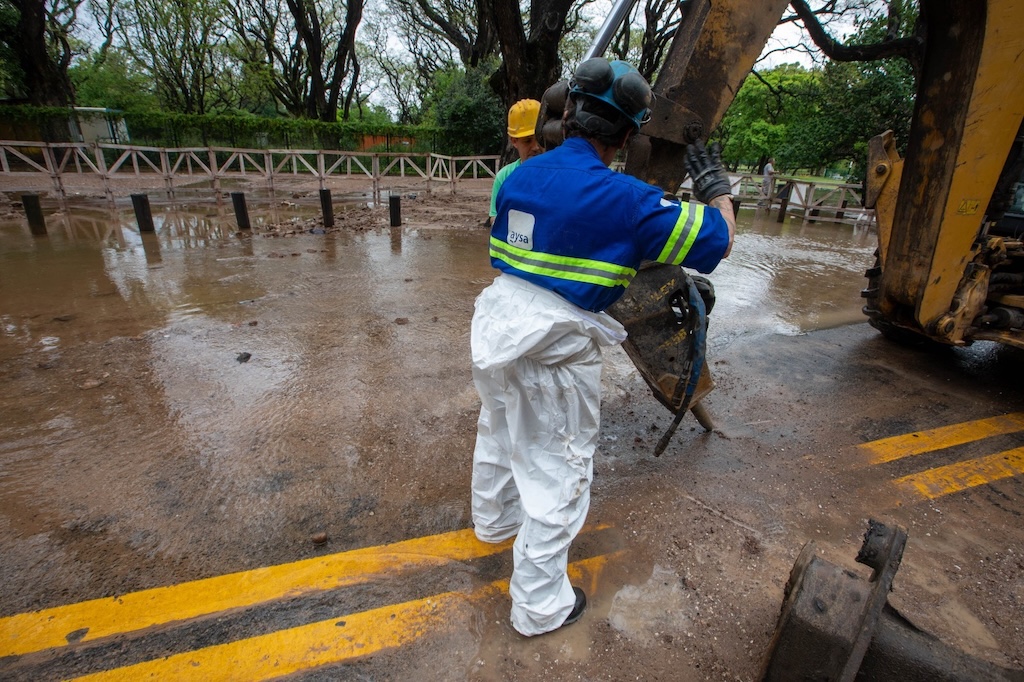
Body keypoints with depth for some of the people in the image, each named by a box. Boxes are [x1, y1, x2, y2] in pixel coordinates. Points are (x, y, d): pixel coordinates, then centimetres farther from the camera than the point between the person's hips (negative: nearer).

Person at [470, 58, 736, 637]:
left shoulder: (519, 176, 2)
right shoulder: (623, 199, -18)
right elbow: (719, 241, -8)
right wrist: (717, 187, 9)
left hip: (495, 328, 8)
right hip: (553, 354, -7)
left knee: (500, 433, 29)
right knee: (557, 473, 9)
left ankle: (494, 518, 57)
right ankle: (539, 605, 28)